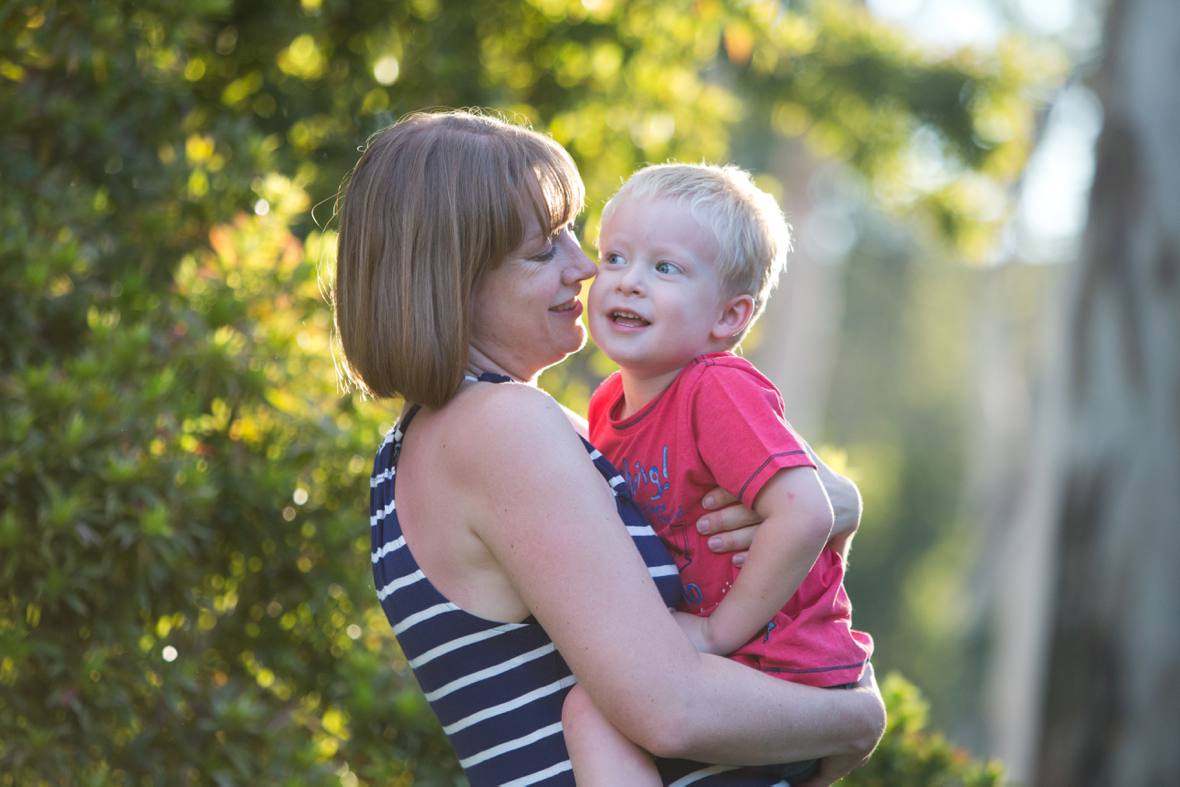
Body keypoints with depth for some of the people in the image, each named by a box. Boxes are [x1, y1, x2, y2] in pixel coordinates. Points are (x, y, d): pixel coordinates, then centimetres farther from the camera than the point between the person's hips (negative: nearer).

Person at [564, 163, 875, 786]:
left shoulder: (720, 392, -20)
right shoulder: (609, 405, 6)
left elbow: (805, 515, -30)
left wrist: (718, 630, -22)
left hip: (791, 684, -9)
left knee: (594, 712, -25)